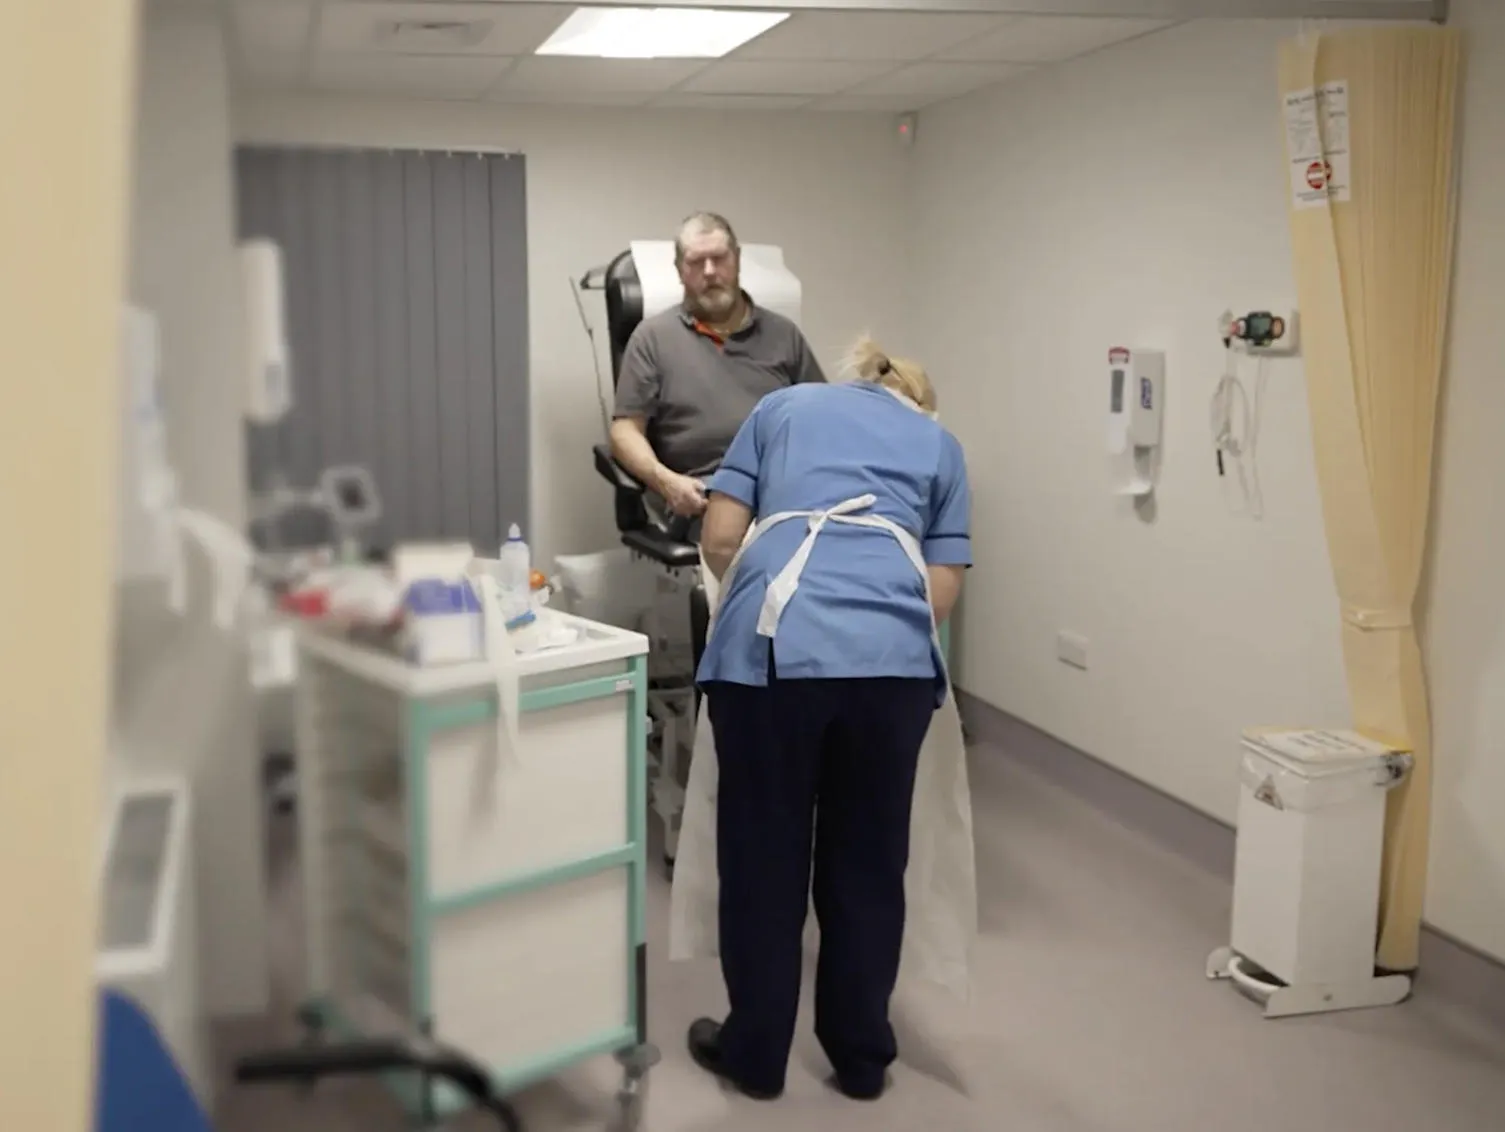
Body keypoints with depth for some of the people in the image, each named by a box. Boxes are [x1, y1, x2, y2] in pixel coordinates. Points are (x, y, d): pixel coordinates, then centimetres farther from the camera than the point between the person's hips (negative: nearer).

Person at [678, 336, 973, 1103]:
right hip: (892, 655, 1)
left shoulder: (783, 406, 25)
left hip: (770, 645, -1)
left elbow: (720, 538, 16)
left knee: (763, 854, 12)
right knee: (868, 859, 16)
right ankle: (862, 1059, 30)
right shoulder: (939, 443, 26)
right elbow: (943, 588, 18)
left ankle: (755, 1055, 27)